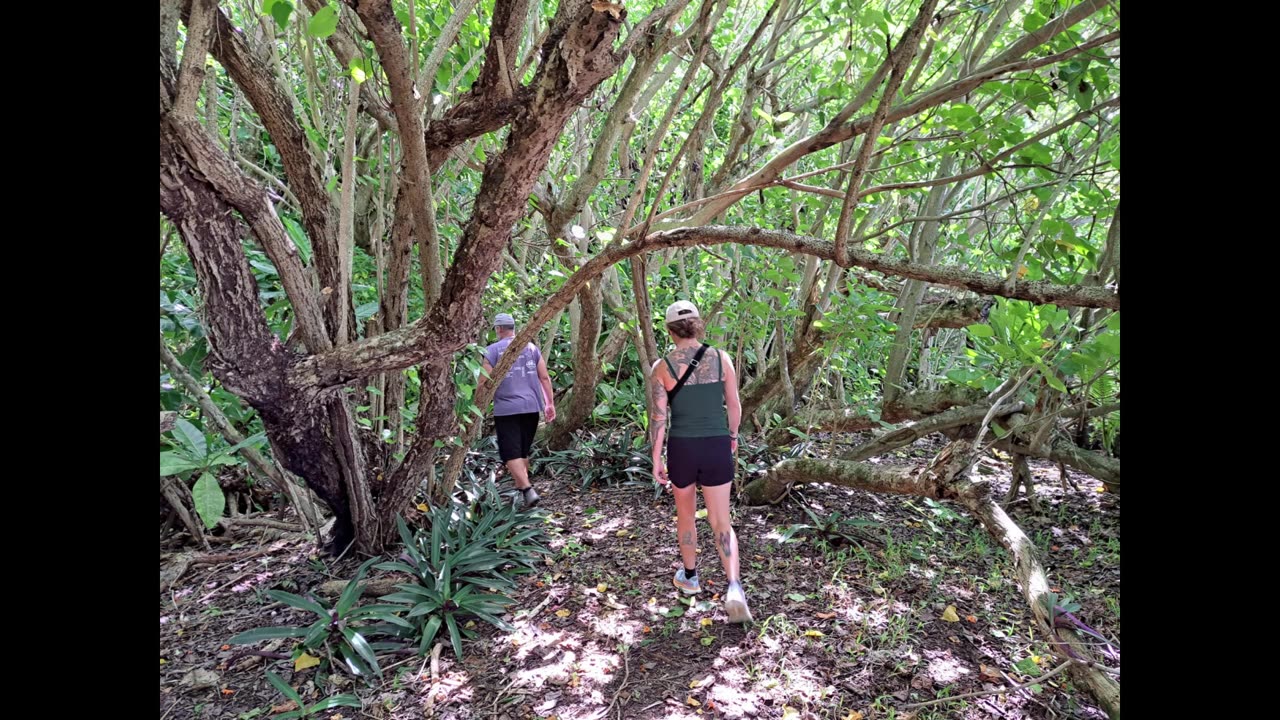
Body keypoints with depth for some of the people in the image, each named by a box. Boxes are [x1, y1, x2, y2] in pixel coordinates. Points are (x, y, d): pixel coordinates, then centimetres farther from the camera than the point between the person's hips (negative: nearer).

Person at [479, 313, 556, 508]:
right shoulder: (532, 347, 9)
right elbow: (545, 378, 7)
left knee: (511, 454, -2)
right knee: (523, 451, 17)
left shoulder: (493, 350, -3)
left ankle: (528, 489, -16)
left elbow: (483, 382, -6)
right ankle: (520, 488, 28)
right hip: (531, 407, 5)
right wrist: (550, 403, 14)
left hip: (506, 409, -5)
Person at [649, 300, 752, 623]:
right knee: (721, 523, 8)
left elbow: (658, 417, -9)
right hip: (716, 448, 1)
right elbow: (734, 406, 5)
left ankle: (690, 576, 39)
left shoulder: (662, 366, -7)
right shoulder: (721, 358, -3)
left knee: (685, 514, 23)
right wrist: (733, 435, 23)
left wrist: (656, 460, 0)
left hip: (681, 449, 0)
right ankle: (734, 588, -10)